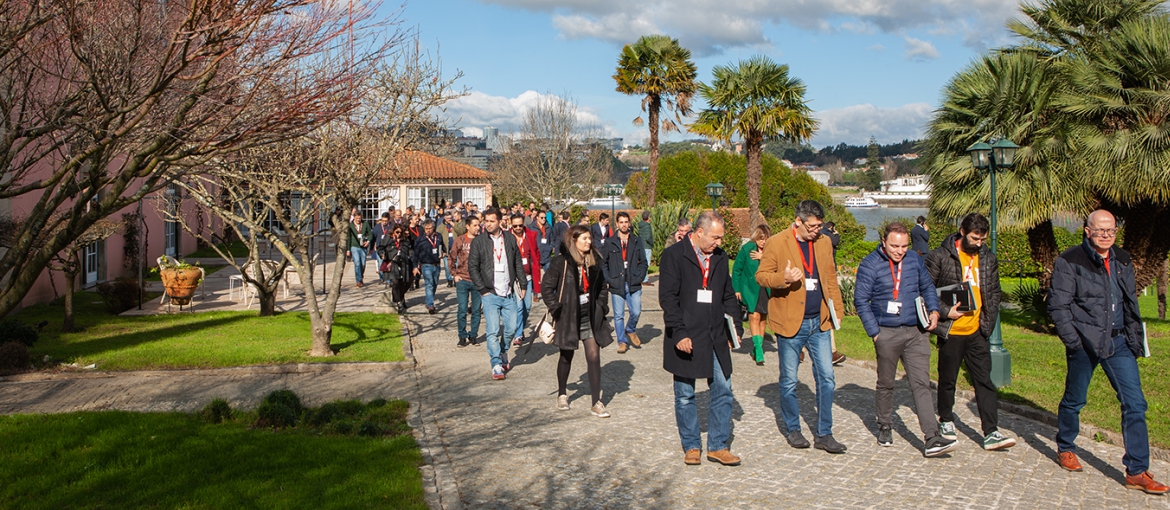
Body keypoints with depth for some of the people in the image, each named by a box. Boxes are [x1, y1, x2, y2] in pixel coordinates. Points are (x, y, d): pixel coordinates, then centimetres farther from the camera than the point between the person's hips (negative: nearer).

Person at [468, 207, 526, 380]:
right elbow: (472, 267, -1)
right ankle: (496, 365, -1)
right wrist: (482, 289, -6)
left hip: (509, 294, 3)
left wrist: (523, 284, 8)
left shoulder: (510, 239, 7)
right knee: (493, 330, -8)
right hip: (490, 294, -3)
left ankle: (502, 353, 31)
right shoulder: (478, 241, -1)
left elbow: (518, 264, 13)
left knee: (511, 328, 5)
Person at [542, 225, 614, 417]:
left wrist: (600, 306, 7)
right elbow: (546, 287, -9)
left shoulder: (594, 261, 4)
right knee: (566, 356, 13)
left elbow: (601, 286, 17)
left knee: (594, 356, -5)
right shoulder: (561, 261, -11)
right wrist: (556, 309, -12)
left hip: (590, 318, 3)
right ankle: (562, 394, 35)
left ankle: (596, 403, -1)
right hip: (568, 318, -3)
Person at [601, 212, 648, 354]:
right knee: (618, 315, 2)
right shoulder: (609, 243, 4)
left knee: (636, 312, -6)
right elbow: (602, 263, 7)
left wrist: (640, 277, -2)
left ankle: (630, 330, 25)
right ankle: (622, 341, 16)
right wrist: (608, 279, -4)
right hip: (617, 285, -1)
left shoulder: (637, 241, 7)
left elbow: (643, 262, 10)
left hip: (633, 285, 1)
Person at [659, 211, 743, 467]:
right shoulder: (674, 255, -8)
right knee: (685, 395, 6)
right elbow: (668, 298, -12)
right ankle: (691, 446, 20)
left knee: (723, 391, 5)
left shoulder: (720, 257, 10)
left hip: (716, 338, 5)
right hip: (686, 337, -5)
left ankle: (717, 446, 16)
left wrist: (735, 327, 8)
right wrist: (679, 333, -17)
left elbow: (728, 295, 17)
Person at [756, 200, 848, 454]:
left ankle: (823, 434, 13)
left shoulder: (824, 243, 8)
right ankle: (793, 430, 24)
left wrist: (837, 309, 7)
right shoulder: (777, 243, -8)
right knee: (789, 381, 7)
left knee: (826, 378, 3)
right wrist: (783, 278, -24)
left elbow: (831, 278, 15)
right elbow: (761, 276, -5)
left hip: (819, 322, 4)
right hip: (790, 322, -4)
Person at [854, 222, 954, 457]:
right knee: (885, 384, 12)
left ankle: (932, 438, -9)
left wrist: (933, 310, 3)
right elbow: (861, 300, -6)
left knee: (921, 384, -4)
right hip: (887, 334, -2)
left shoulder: (915, 260, 4)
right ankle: (885, 427, 31)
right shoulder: (870, 265, -8)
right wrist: (874, 332, -10)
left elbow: (927, 287, 19)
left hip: (916, 332, 2)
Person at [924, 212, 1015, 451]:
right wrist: (945, 311, -16)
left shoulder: (988, 258, 7)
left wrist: (989, 321, 3)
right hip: (951, 331, -3)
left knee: (984, 381, 1)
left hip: (978, 332, 3)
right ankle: (946, 421, 30)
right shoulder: (940, 257, -8)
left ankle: (991, 433, 2)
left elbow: (993, 292, 15)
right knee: (948, 380, 11)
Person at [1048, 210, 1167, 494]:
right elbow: (1058, 305, -9)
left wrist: (1135, 338, 11)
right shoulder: (1070, 262, -8)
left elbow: (1130, 303, 17)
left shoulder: (1123, 261, 10)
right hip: (1085, 343, -5)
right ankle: (1065, 449, 34)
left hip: (1118, 342, 5)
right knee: (1074, 400, 11)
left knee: (1135, 403, -2)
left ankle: (1137, 472, 2)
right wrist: (1072, 340, -15)